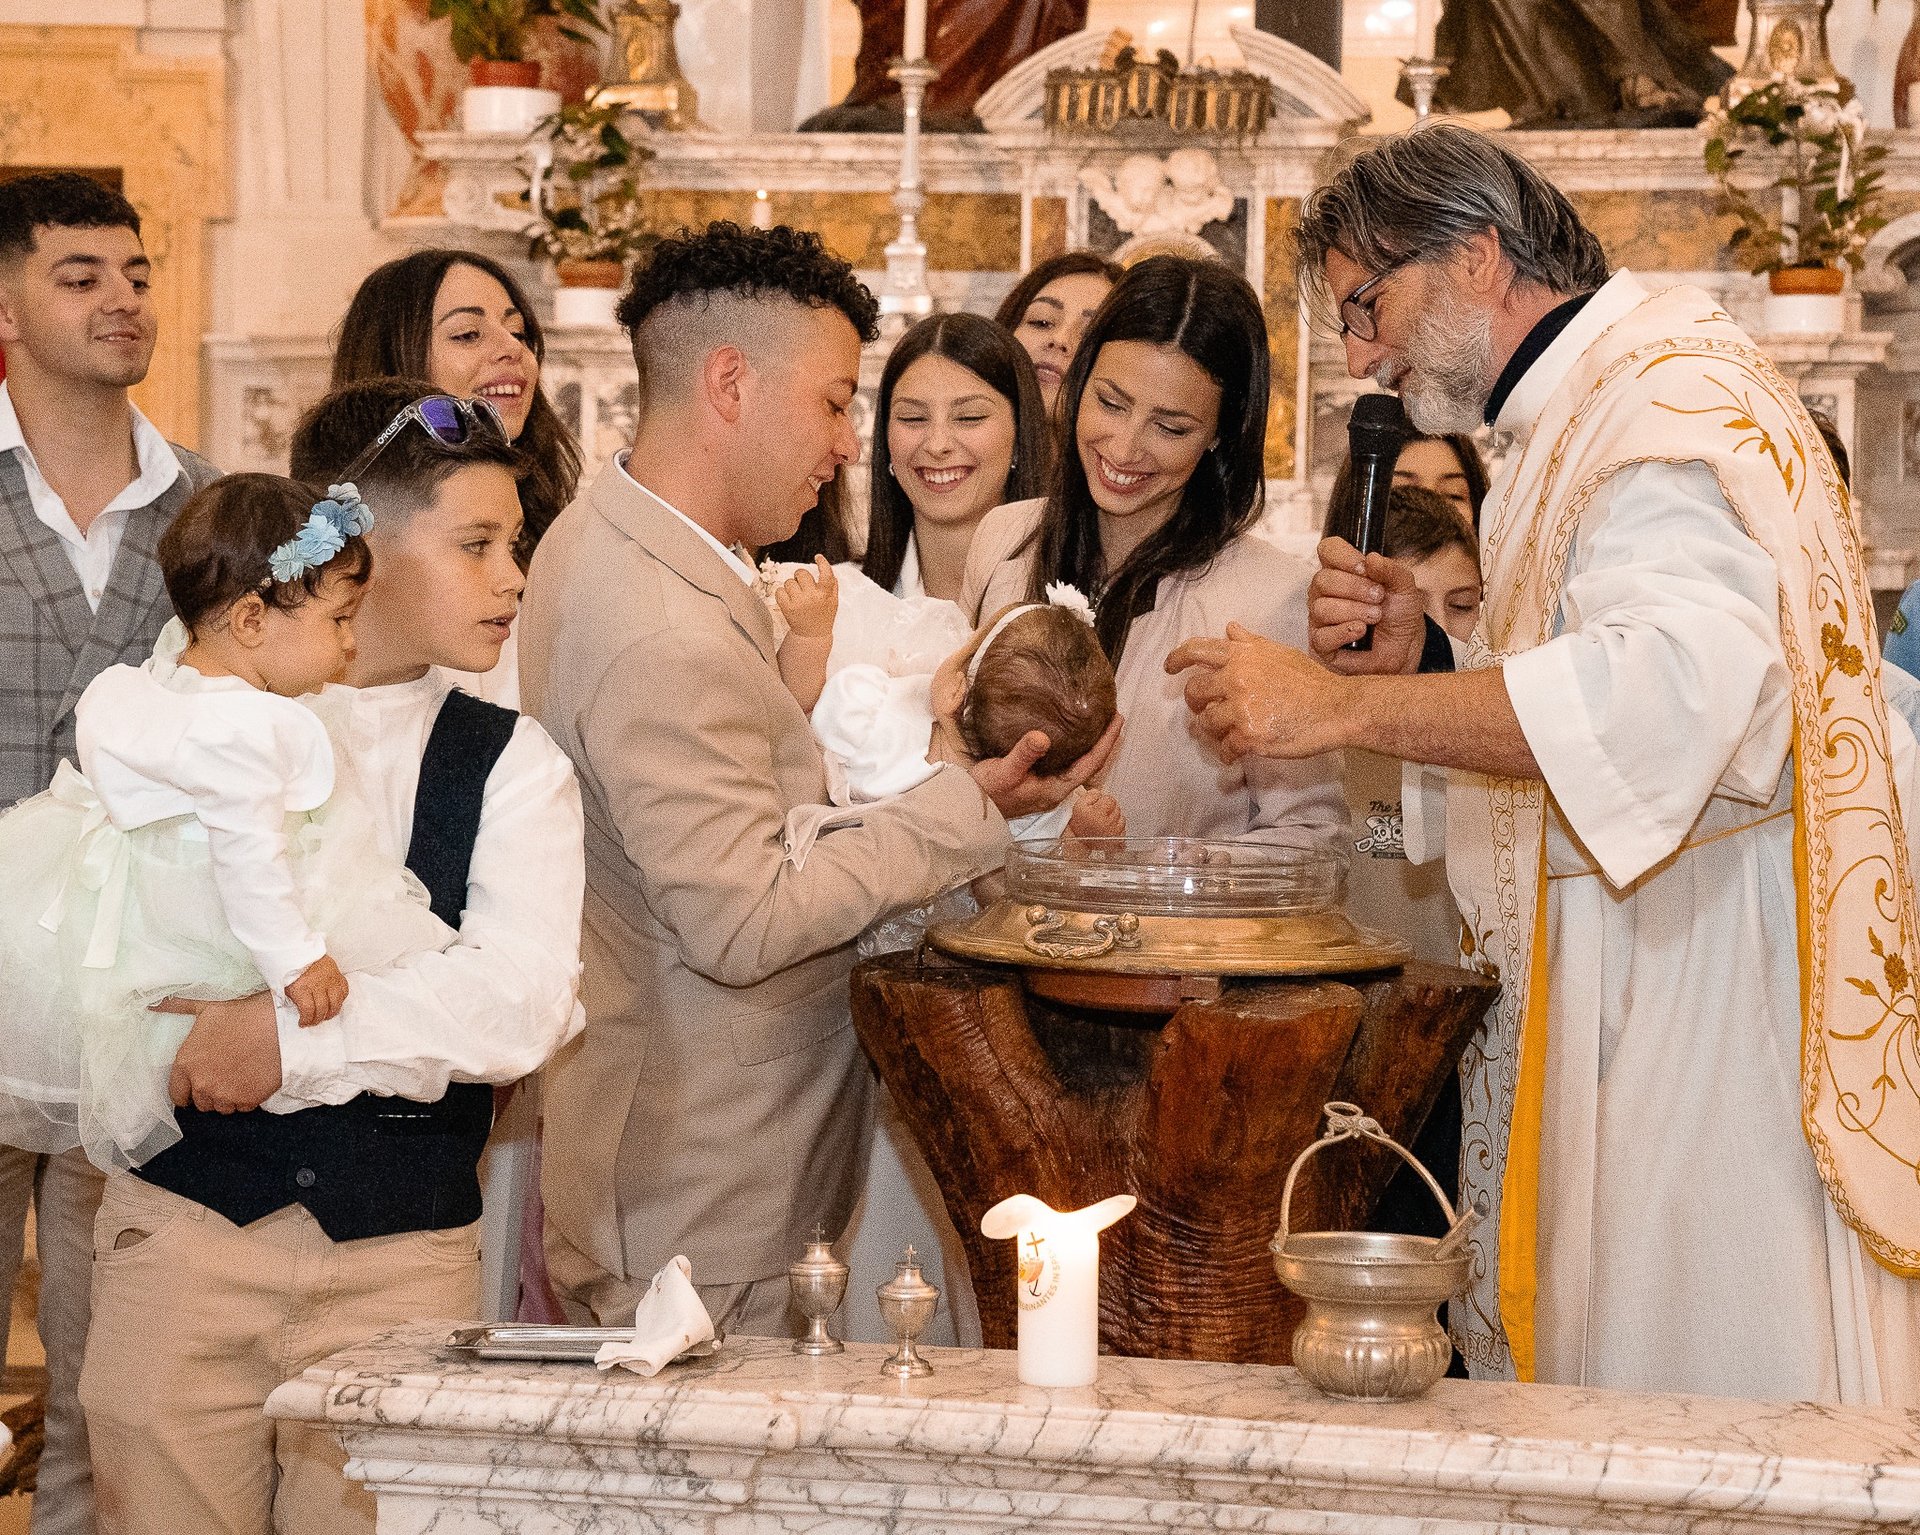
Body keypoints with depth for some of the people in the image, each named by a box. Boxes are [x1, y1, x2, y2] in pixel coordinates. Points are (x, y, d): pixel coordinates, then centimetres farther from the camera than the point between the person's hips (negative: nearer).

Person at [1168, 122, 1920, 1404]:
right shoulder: (1579, 419, 21)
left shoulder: (1671, 395, -12)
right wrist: (1407, 668, 4)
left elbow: (1688, 675, -32)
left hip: (1699, 998, -10)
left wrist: (1343, 706, -30)